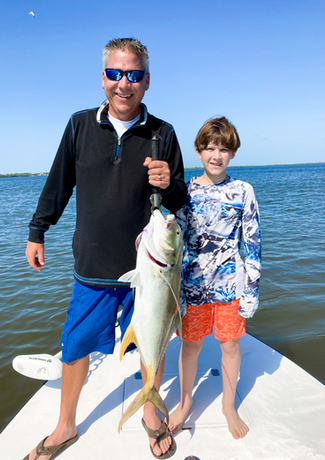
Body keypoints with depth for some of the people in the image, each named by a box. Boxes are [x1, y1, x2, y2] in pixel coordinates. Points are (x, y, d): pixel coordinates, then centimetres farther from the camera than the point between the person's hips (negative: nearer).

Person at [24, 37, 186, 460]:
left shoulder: (162, 134, -2)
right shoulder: (80, 125, 1)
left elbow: (180, 202, 3)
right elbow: (59, 184, 10)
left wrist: (168, 184, -19)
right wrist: (37, 232, 14)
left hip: (147, 265, 0)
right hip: (93, 266, 1)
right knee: (75, 346, 13)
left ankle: (151, 413, 45)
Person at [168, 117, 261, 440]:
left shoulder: (243, 192, -3)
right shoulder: (186, 192, -1)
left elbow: (252, 243, 0)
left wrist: (252, 289, -2)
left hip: (230, 283, 0)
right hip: (193, 282, 1)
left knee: (230, 343, 14)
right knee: (190, 344, 13)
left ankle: (229, 406, 39)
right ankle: (185, 402, 39)